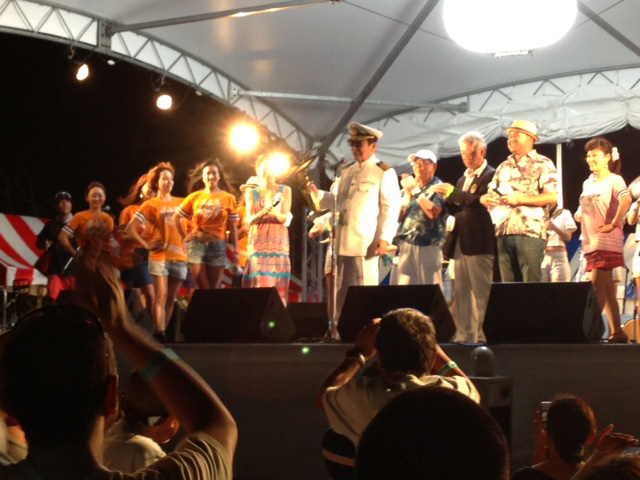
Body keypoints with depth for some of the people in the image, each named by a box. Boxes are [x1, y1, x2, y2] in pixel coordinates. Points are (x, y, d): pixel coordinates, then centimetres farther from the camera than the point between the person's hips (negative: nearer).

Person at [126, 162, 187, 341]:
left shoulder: (180, 203, 12)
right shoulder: (151, 205, 2)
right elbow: (130, 228, -1)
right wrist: (146, 245, -7)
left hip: (179, 257, 4)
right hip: (159, 256, -4)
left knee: (171, 299, 5)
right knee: (161, 296, -14)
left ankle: (162, 332, 13)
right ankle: (160, 334, -18)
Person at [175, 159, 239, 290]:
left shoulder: (228, 198, 4)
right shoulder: (194, 197, 6)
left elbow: (232, 227, 3)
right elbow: (176, 217, 12)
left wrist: (235, 251, -1)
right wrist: (184, 237, 4)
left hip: (218, 245, 0)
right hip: (197, 245, 0)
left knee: (214, 289, 3)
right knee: (202, 289, -3)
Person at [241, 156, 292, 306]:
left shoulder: (284, 191, 10)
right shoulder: (251, 192, 10)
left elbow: (285, 218, 0)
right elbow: (249, 219, -1)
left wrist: (276, 213, -23)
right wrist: (264, 211, -21)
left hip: (279, 243, 1)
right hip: (258, 243, -1)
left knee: (278, 286, -5)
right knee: (259, 284, -11)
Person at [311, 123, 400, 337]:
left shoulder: (384, 173, -3)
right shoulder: (347, 172, 18)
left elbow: (391, 207, -8)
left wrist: (385, 238, -16)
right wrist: (318, 194, 10)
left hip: (366, 242, -7)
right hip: (344, 241, 7)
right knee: (342, 289, 10)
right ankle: (338, 330, 16)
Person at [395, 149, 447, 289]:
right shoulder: (408, 188, 18)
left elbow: (433, 213, -17)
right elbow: (399, 216, 12)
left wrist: (415, 191, -12)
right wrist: (407, 193, -1)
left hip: (428, 247, -5)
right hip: (406, 247, 5)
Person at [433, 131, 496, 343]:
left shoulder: (490, 176, -5)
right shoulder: (463, 179, 21)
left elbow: (481, 202, -19)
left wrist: (454, 193, -18)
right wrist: (448, 200, 1)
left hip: (478, 243, -9)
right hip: (460, 242, 9)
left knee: (481, 292, -6)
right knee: (461, 293, 9)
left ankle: (481, 337, -4)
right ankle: (463, 335, 13)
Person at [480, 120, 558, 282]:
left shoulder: (543, 164, 1)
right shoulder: (503, 167, 20)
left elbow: (553, 197, -10)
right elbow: (491, 193, 20)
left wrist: (520, 199, -16)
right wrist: (485, 198, -5)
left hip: (530, 232, -6)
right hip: (503, 232, 6)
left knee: (531, 285, -7)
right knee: (508, 285, 6)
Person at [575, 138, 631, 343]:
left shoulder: (614, 180, -5)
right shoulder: (587, 183, 17)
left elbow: (626, 199, -25)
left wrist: (613, 224, -26)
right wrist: (579, 215, 6)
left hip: (607, 242, -7)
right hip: (591, 242, 7)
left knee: (596, 285, -12)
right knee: (607, 289, 8)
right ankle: (616, 332, 11)